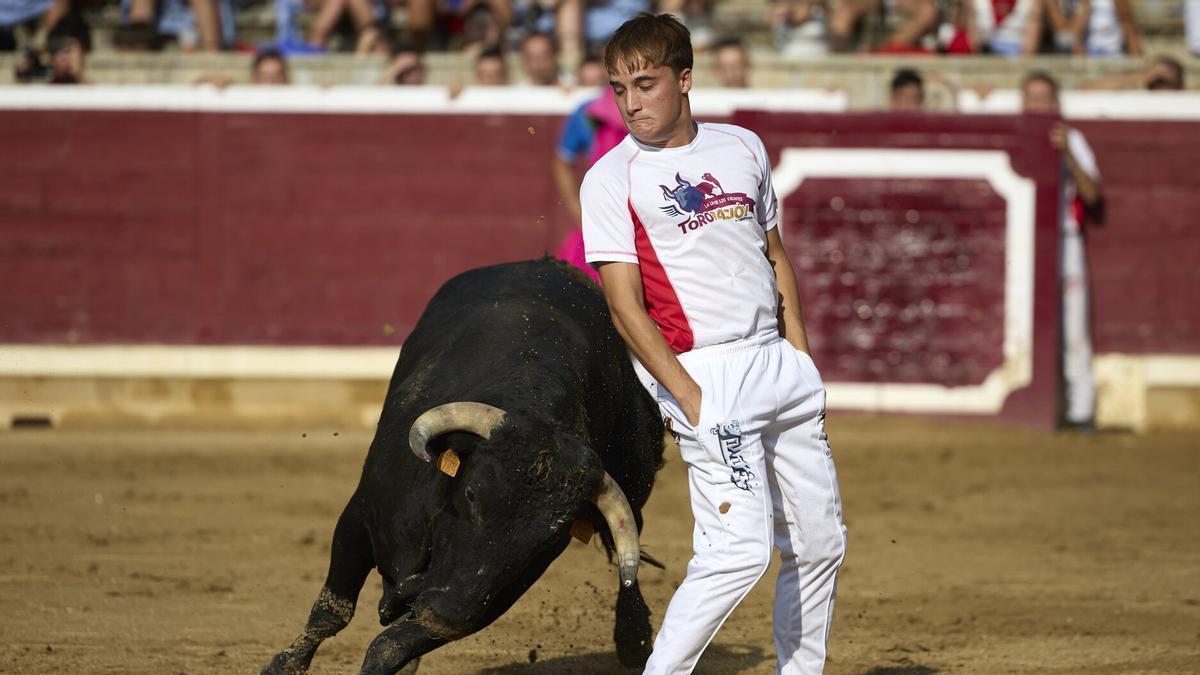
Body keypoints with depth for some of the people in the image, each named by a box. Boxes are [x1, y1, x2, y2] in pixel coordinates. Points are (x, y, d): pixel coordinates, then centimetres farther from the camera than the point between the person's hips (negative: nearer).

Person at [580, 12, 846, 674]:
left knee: (820, 543, 8)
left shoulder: (742, 148, 11)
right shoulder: (612, 179, -5)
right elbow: (625, 307, -10)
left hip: (777, 362, 6)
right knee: (740, 547, -18)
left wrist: (802, 362, 11)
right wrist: (690, 399, -17)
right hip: (704, 371, -6)